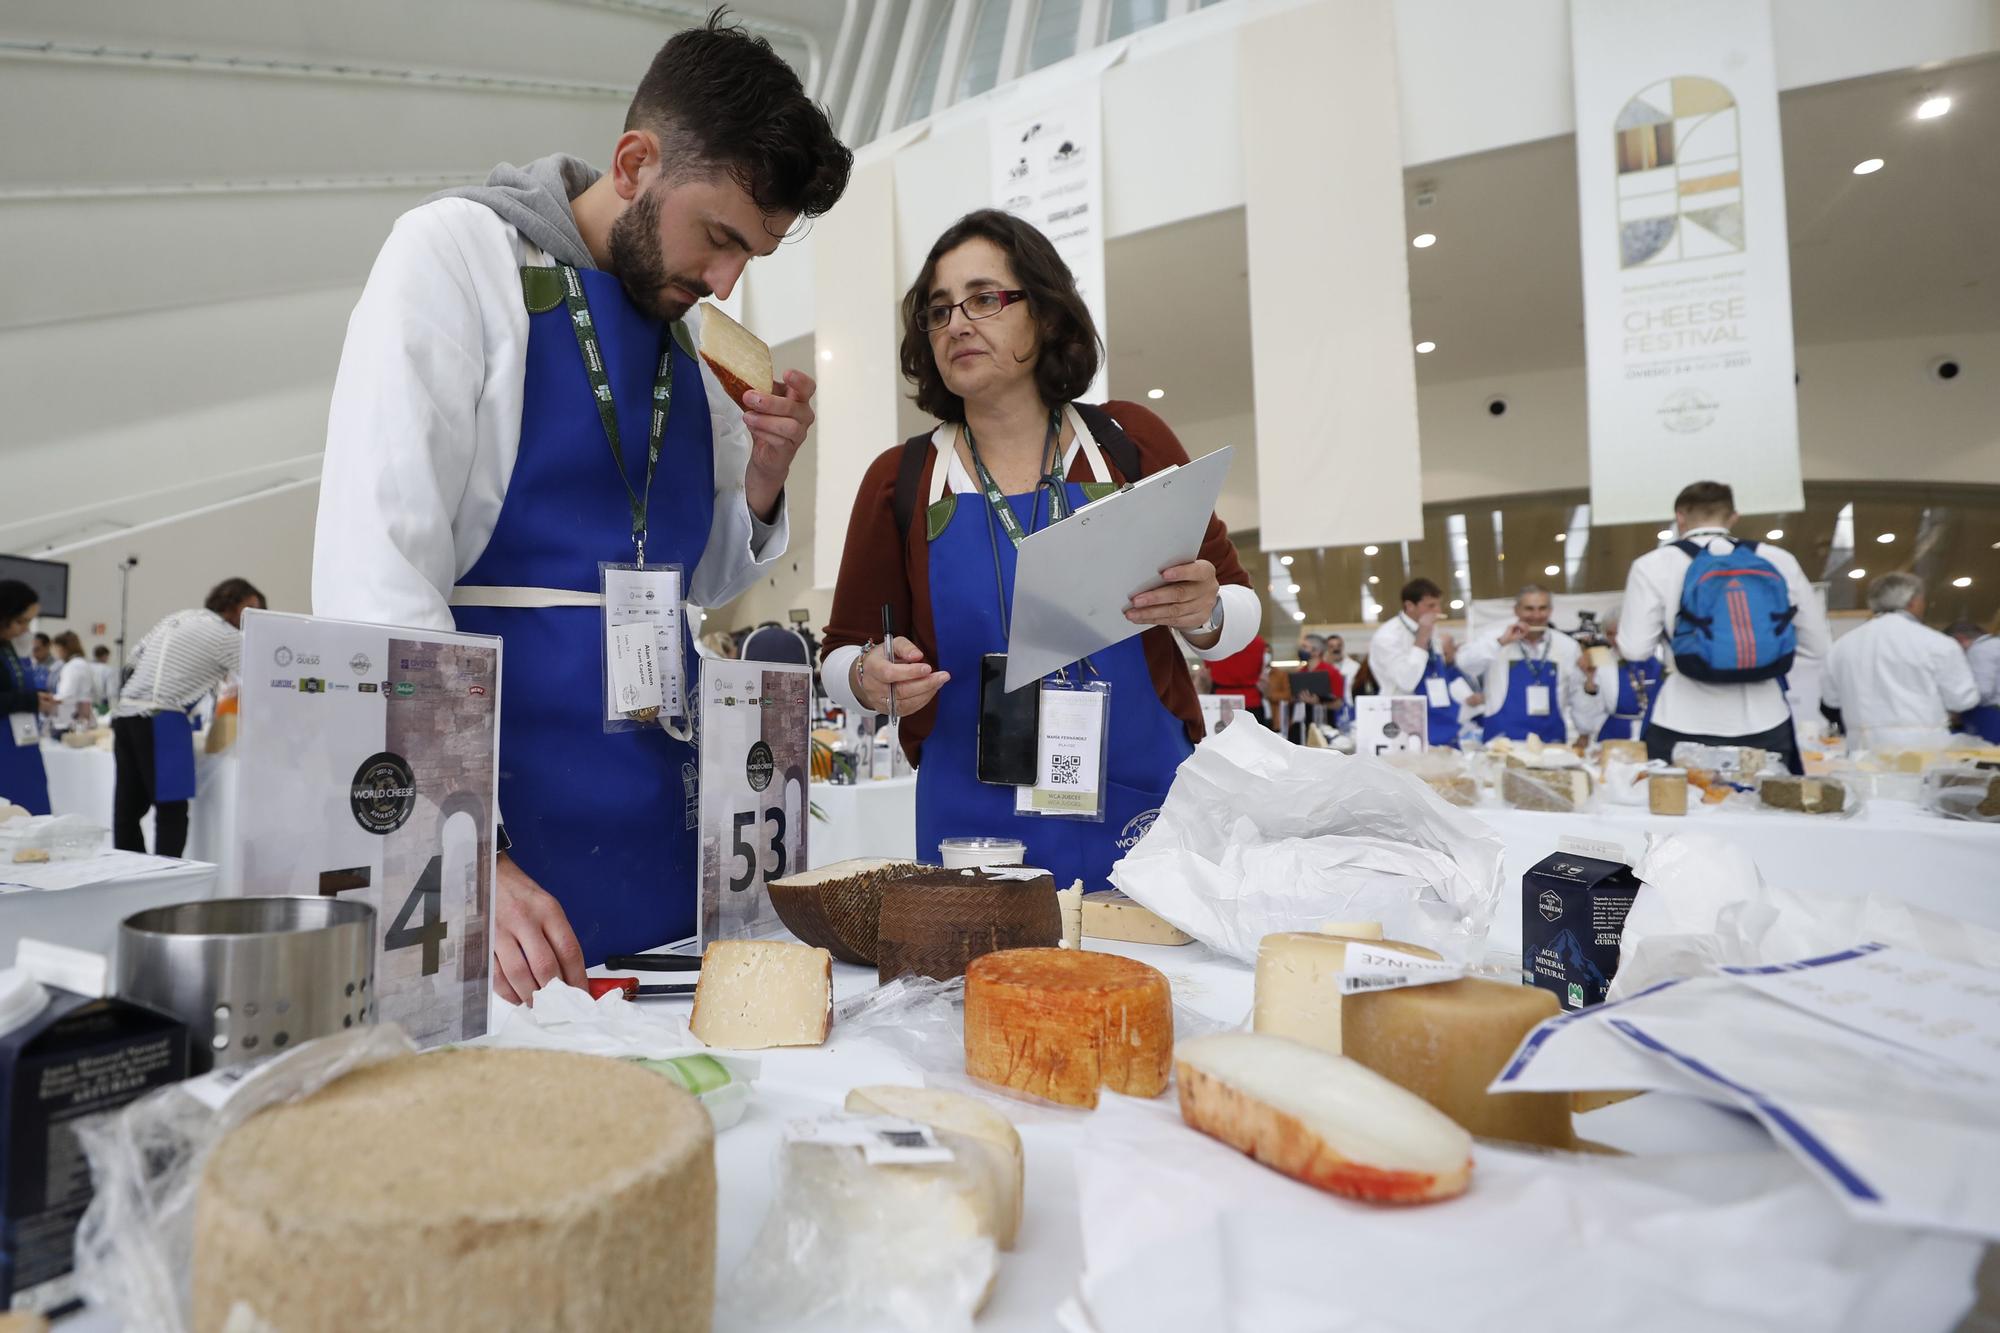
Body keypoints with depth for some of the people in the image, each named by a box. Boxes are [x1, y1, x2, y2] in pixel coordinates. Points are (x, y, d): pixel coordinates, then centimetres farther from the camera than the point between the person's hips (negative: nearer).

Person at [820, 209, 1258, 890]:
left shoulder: (1129, 442, 1)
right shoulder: (899, 481, 1)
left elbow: (1239, 605, 7)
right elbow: (843, 653, 8)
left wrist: (1203, 615, -15)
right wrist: (871, 678, -14)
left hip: (1143, 816, 1)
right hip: (976, 829, 0)